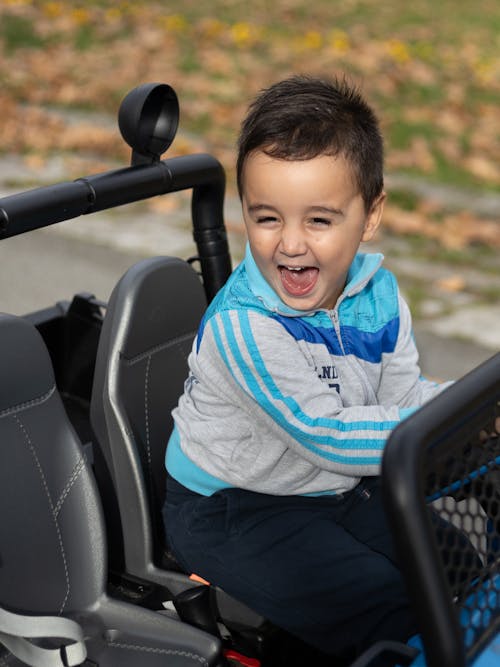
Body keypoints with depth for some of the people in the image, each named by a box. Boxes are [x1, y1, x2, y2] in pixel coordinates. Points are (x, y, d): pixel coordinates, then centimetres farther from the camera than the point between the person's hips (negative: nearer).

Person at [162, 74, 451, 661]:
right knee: (395, 619, -18)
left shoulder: (378, 293, -6)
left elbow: (401, 394, -1)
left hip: (340, 490, 7)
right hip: (234, 512, -7)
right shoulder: (242, 324, -29)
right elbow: (327, 437, -30)